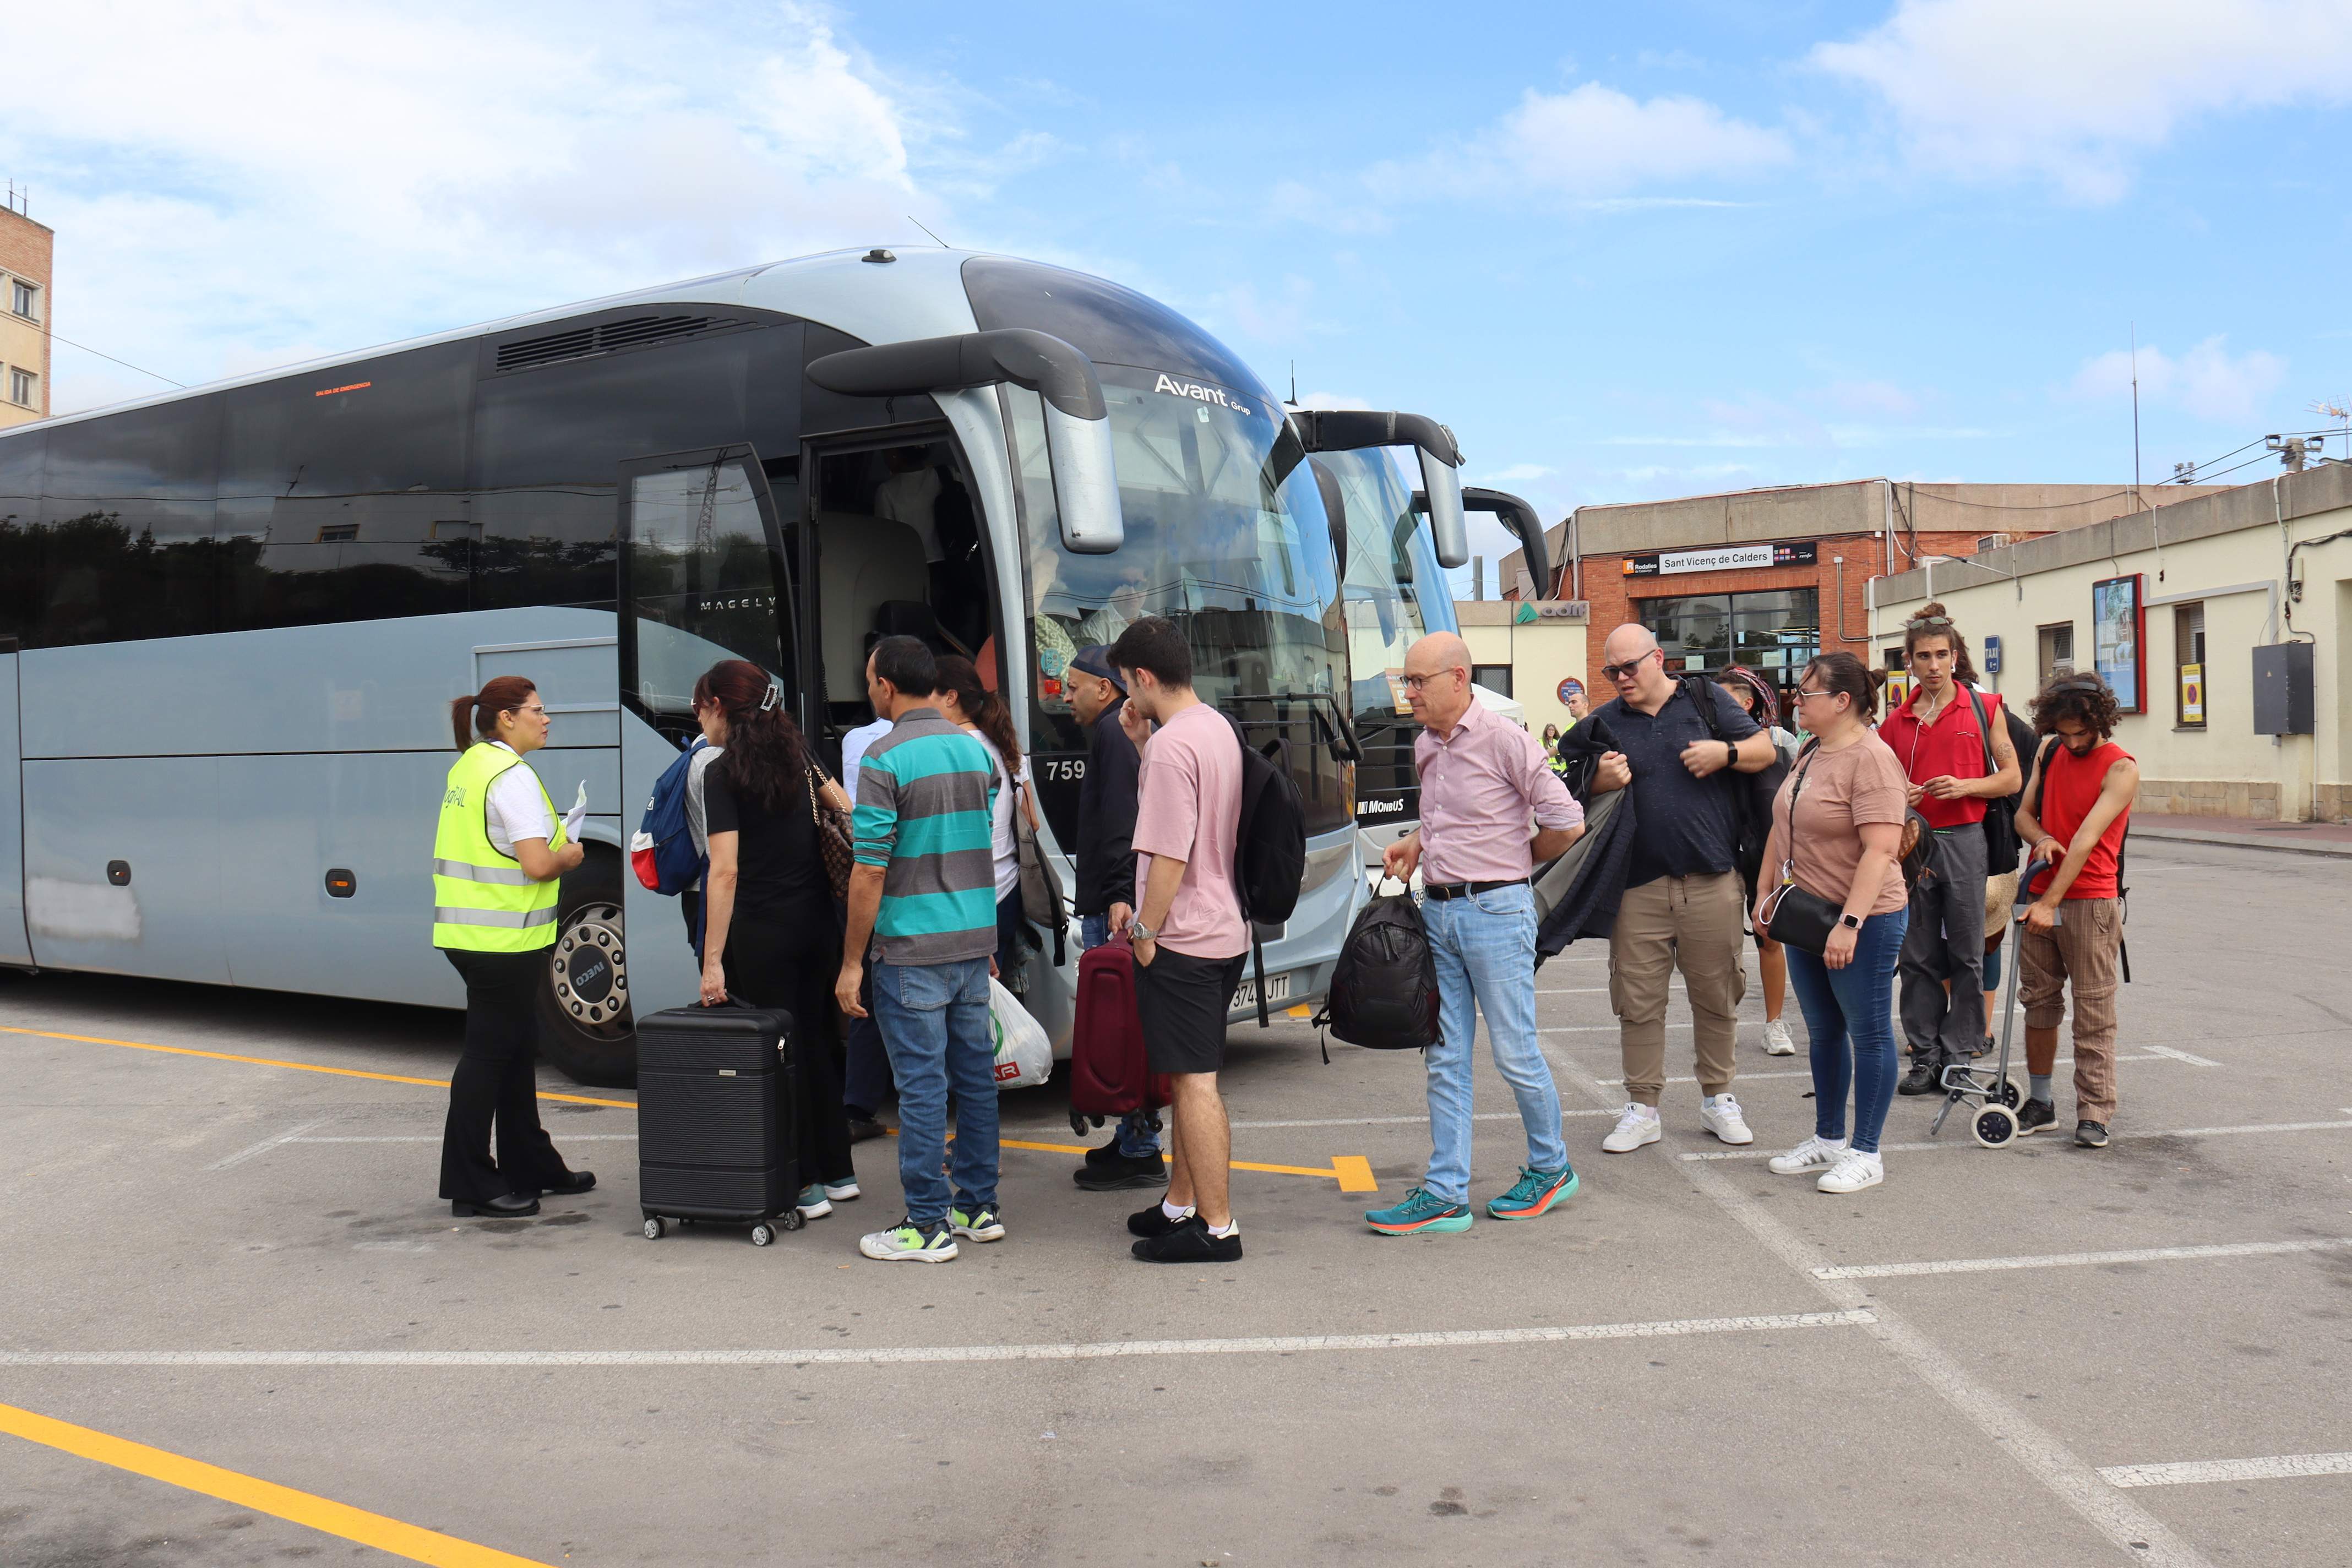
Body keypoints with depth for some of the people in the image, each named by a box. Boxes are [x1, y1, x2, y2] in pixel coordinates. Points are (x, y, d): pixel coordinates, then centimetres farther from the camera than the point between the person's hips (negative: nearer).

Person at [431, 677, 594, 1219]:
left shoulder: (469, 766, 13)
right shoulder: (511, 775, -17)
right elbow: (539, 865, -23)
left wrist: (554, 843, 10)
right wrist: (570, 855, -3)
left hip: (470, 931, 10)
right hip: (503, 940, -10)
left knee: (517, 1050, 17)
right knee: (488, 1054, -2)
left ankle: (531, 1167, 27)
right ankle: (471, 1188, 6)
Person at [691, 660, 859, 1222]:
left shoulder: (724, 773, -12)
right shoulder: (796, 756, 8)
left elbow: (725, 872, -18)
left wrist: (712, 961, -17)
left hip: (762, 930, -7)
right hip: (817, 919, 7)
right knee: (815, 1040, 16)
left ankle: (803, 1187, 9)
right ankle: (837, 1172, 25)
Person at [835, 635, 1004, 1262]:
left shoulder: (885, 759, -13)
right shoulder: (976, 750, 10)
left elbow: (869, 871, -15)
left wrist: (851, 962, -9)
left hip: (912, 947, -7)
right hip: (976, 938, 7)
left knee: (922, 1082, -2)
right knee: (975, 1073, 13)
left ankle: (928, 1225, 4)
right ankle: (978, 1207, 22)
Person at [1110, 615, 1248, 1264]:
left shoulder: (1173, 745, -20)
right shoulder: (1218, 729, 11)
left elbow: (1169, 853, -23)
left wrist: (1145, 930, -12)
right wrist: (1142, 744, 14)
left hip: (1182, 941, -10)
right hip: (1224, 931, 10)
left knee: (1194, 1082, -4)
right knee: (1189, 1076, 19)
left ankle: (1216, 1228, 3)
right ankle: (1181, 1205, 31)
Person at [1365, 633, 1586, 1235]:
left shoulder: (1503, 740, -12)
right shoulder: (1425, 747, 11)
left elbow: (1567, 823, -9)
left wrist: (1516, 860, 3)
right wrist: (1414, 845, 9)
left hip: (1495, 911, -7)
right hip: (1438, 911, 7)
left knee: (1515, 1053, 3)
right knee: (1446, 1060, 7)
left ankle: (1551, 1168, 24)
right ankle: (1446, 1194, 11)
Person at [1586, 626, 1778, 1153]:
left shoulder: (1708, 700, 7)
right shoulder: (1603, 723, 9)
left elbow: (1765, 750, 8)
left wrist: (1725, 753, -12)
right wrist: (1602, 782, -14)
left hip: (1712, 882, 0)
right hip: (1638, 886, 1)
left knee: (1717, 996, 8)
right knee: (1638, 1002, 3)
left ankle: (1718, 1098, 24)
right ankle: (1642, 1109, 13)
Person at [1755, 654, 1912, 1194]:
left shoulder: (1870, 758, -17)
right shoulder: (1809, 755, 10)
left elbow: (1881, 850, -24)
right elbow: (1781, 829, 19)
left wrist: (1850, 922, -28)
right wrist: (1766, 894, 15)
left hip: (1863, 921, -9)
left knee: (1868, 1033, 3)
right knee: (1823, 1032, 16)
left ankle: (1866, 1154, 11)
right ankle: (1828, 1138, 29)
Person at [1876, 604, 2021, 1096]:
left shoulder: (1984, 707, 4)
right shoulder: (1896, 721, 11)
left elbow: (2010, 779, 3)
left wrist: (1965, 786, -14)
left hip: (1964, 839, -3)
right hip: (1912, 841, 3)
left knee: (1966, 953, 0)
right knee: (1919, 955, 5)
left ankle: (1958, 1055, 8)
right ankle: (1924, 1055, 12)